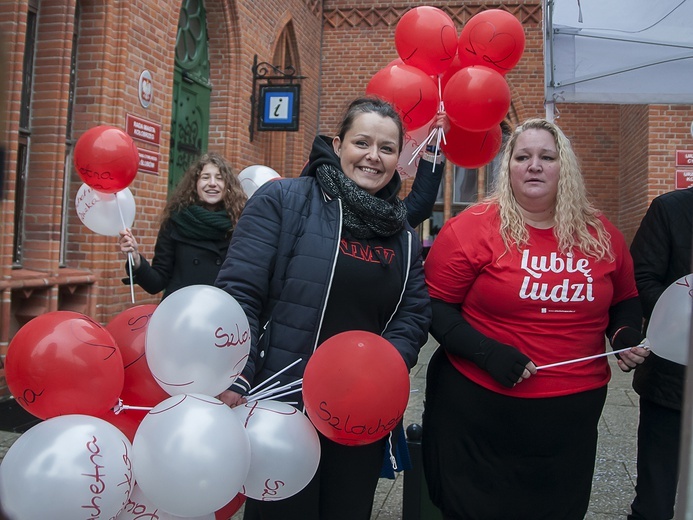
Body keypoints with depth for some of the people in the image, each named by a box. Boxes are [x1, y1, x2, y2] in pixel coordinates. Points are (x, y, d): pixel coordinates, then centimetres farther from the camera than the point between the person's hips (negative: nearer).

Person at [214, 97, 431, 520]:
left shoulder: (403, 234, 10)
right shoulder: (283, 200, -8)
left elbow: (416, 313, 6)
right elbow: (239, 292, -14)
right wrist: (233, 381, -21)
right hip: (283, 405, -5)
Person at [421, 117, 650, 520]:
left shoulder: (601, 235, 4)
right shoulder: (472, 228, -10)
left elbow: (625, 300, 18)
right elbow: (435, 306, -9)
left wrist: (627, 334, -2)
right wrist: (488, 353, -20)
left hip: (575, 411, 4)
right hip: (481, 409, -4)